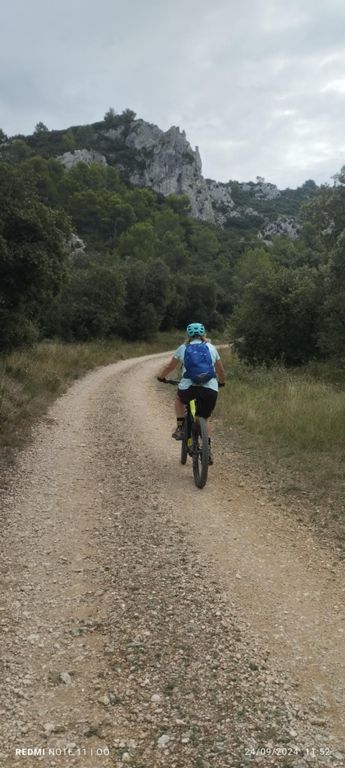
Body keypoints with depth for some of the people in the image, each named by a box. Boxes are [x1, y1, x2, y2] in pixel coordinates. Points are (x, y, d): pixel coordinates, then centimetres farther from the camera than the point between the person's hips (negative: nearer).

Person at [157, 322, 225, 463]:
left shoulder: (183, 348, 14)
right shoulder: (211, 348, 18)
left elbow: (169, 366, 23)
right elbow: (220, 371, 29)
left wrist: (161, 376, 42)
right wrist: (221, 382, 48)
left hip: (189, 388, -1)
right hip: (210, 390, 1)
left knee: (179, 397, 35)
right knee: (205, 418, 25)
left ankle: (180, 428, 27)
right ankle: (208, 450, 13)